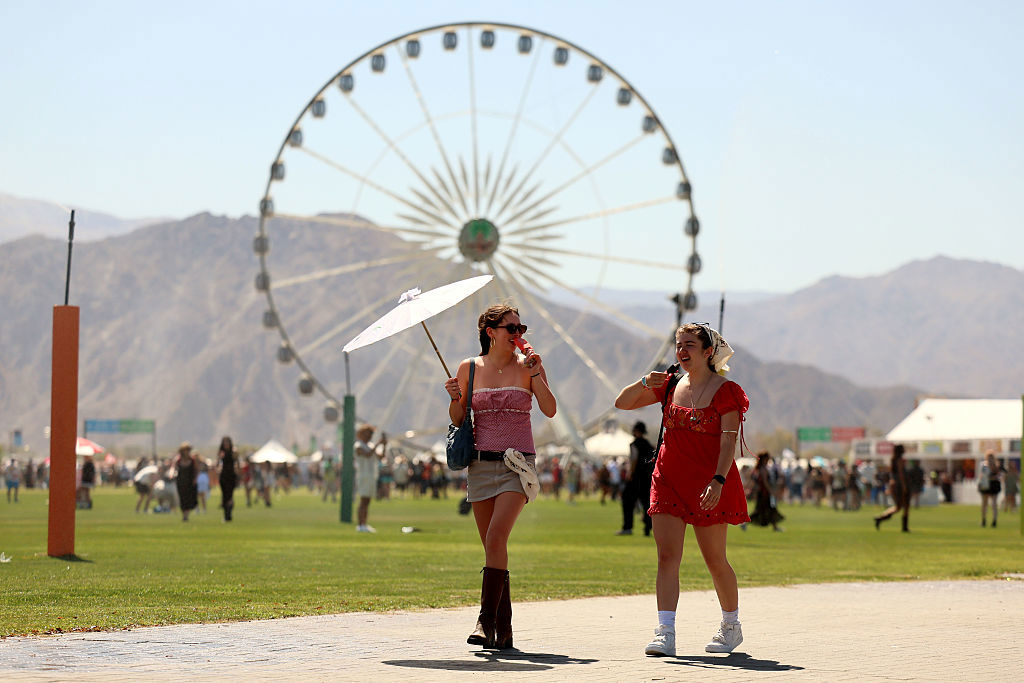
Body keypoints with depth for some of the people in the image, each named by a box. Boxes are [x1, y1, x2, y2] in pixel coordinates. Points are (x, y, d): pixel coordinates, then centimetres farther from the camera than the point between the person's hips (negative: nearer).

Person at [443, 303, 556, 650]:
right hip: (481, 463, 3)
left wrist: (535, 374, -14)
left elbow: (550, 410, -7)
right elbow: (457, 420, 9)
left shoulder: (527, 365, 2)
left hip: (516, 464, -3)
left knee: (496, 539, -19)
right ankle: (503, 629, 9)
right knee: (493, 547, 4)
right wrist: (455, 398, -10)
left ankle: (487, 621, -19)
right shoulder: (470, 368, 6)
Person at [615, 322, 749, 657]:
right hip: (669, 479, 4)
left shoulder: (726, 391, -5)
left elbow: (728, 441, -13)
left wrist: (718, 480, -26)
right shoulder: (670, 387, 10)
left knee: (715, 560, 5)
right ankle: (665, 634, -13)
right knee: (667, 556, -7)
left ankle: (731, 626, 26)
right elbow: (622, 403, 14)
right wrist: (643, 383, -5)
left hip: (708, 483, -4)